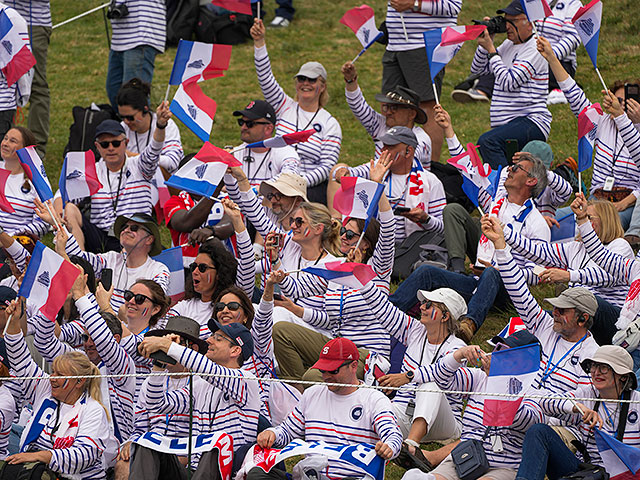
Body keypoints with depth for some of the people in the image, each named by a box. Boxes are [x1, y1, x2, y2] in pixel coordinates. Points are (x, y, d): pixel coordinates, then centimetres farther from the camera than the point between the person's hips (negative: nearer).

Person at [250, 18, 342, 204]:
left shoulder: (330, 124, 3)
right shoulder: (285, 107, 11)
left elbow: (327, 167, -3)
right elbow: (265, 77, -1)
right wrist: (259, 42, -13)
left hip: (312, 187, -2)